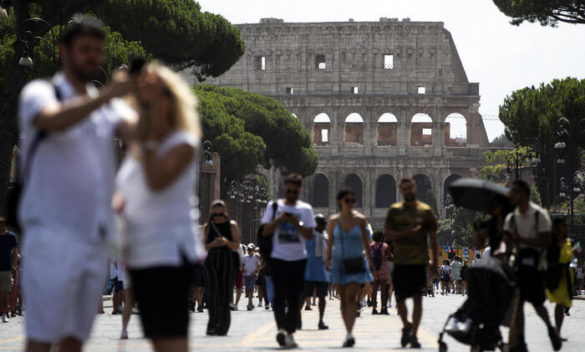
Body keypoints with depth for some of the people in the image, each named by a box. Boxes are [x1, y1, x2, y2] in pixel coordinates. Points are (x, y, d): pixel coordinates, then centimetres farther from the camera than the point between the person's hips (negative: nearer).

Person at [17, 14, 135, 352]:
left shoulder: (110, 106, 17)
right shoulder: (39, 92, 1)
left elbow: (135, 130, -5)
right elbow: (53, 120, -23)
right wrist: (106, 95, -33)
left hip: (96, 240, 6)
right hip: (52, 236, -6)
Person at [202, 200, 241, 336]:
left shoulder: (232, 225, 6)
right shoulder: (207, 226, 10)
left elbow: (237, 245, 1)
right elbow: (204, 246, 7)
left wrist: (227, 242, -18)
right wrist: (213, 244, -14)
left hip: (228, 260, -1)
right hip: (212, 260, 1)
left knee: (225, 291, -4)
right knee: (213, 291, -10)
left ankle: (223, 326, 0)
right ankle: (212, 324, -6)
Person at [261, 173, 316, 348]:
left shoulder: (305, 209, 7)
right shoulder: (274, 206, 6)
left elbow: (309, 235, 2)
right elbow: (265, 231, 2)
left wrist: (298, 224, -13)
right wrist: (278, 220, -12)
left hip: (299, 258, 2)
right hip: (278, 258, -2)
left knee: (295, 298, 5)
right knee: (280, 295, -14)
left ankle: (290, 332, 12)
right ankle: (281, 329, -24)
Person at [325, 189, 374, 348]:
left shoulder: (360, 219, 1)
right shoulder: (334, 220, 2)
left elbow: (365, 241, 9)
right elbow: (330, 242, 9)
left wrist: (370, 261, 11)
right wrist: (328, 259, -2)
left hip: (356, 263, -2)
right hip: (339, 262, 2)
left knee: (351, 298, -16)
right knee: (344, 300, 7)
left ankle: (349, 333, -25)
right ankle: (348, 332, 18)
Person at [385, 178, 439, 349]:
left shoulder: (425, 210, 5)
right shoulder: (394, 210, 7)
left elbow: (433, 238, 8)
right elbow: (388, 233, 1)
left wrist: (435, 261, 5)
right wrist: (405, 233, -16)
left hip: (419, 262, -1)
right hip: (400, 262, 1)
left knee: (417, 298, -6)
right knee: (399, 298, 4)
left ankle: (414, 335, -1)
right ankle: (406, 326, 29)